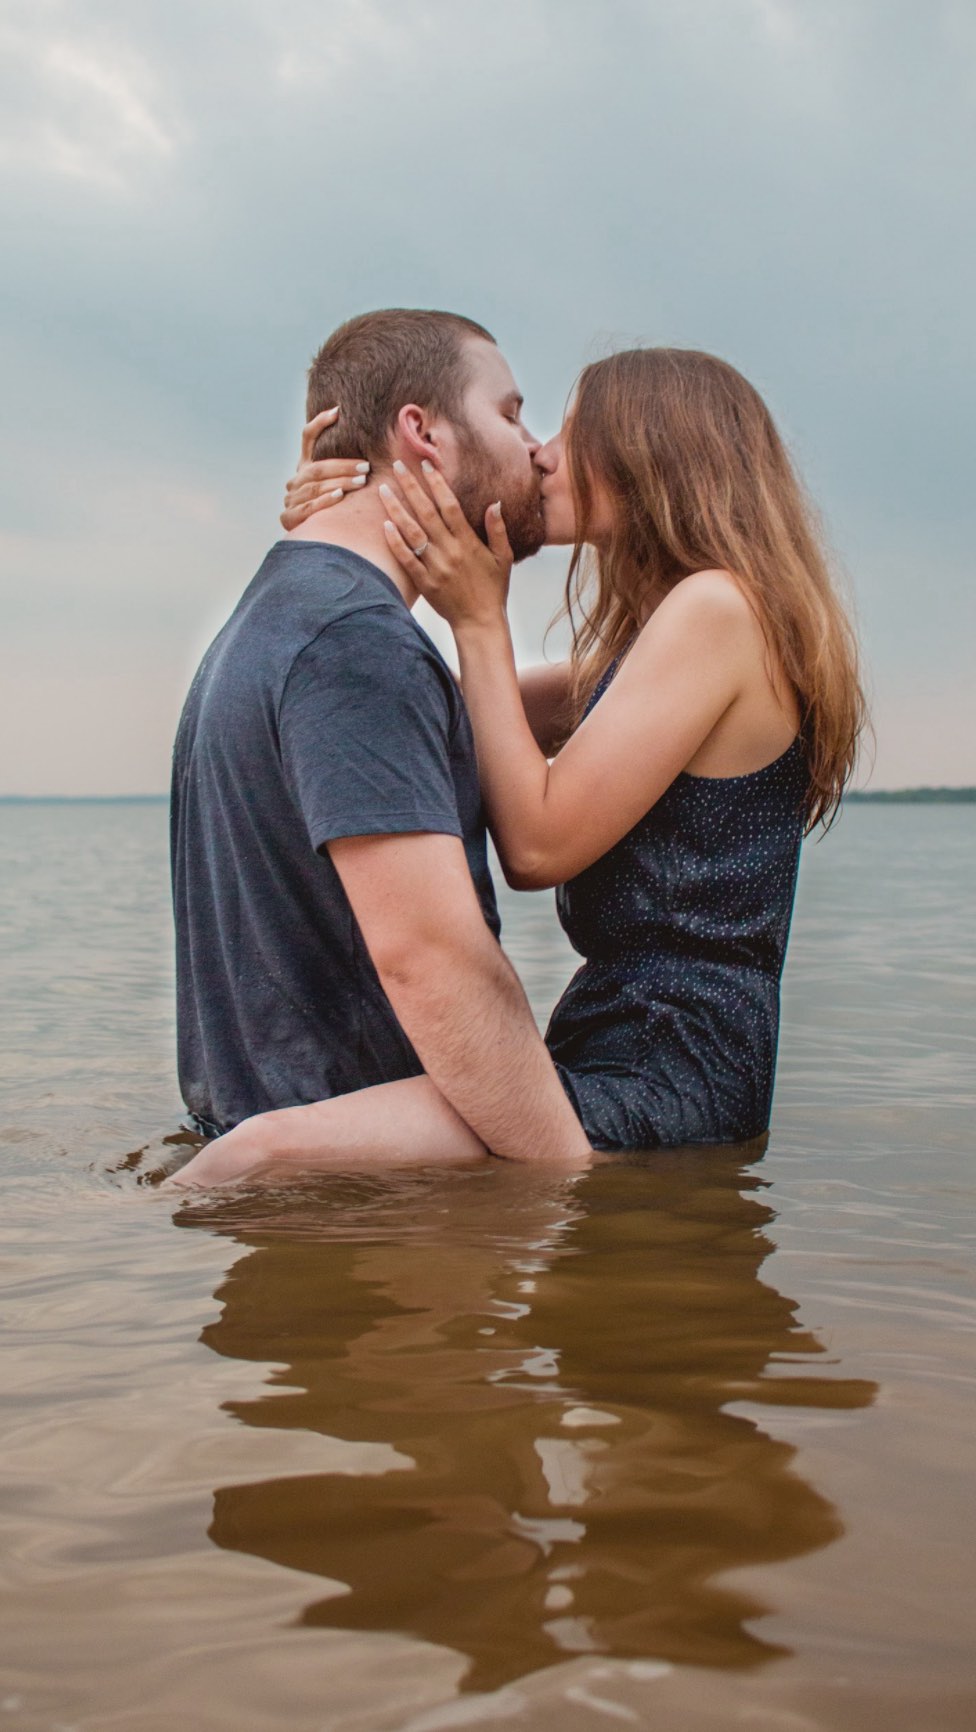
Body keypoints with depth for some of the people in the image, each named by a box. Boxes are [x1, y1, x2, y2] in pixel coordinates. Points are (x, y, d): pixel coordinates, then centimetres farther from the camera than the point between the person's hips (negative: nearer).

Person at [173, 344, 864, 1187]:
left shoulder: (717, 605, -10)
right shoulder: (641, 647, 21)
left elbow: (538, 845, -16)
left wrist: (480, 617, -8)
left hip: (671, 1080, -11)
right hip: (620, 1052, 11)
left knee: (277, 1150, -29)